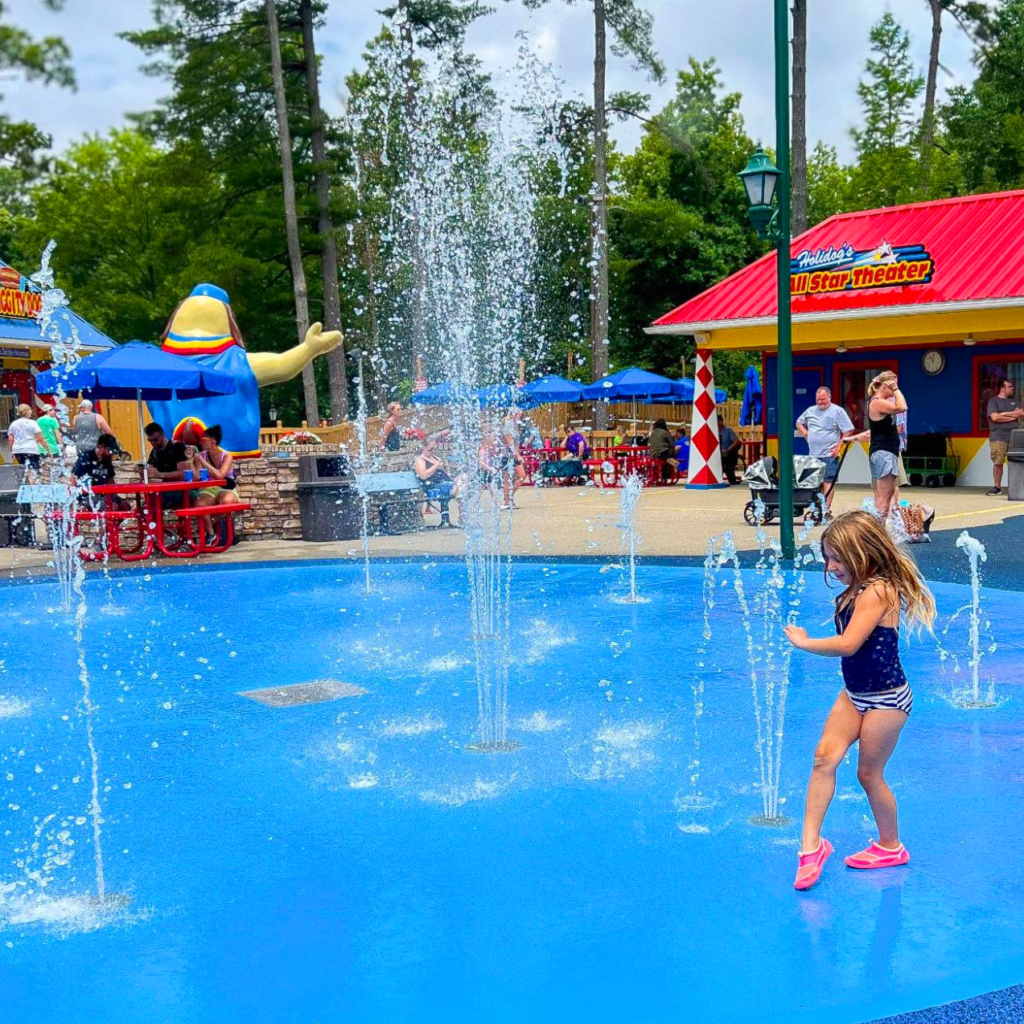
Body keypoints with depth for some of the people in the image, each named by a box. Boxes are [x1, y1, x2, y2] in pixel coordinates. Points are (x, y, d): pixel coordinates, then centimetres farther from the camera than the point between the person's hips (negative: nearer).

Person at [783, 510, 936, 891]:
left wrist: (804, 642, -22)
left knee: (869, 773, 6)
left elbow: (848, 644, -33)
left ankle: (891, 847, 29)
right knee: (824, 756, -6)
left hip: (886, 700, -8)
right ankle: (811, 844, -4)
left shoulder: (877, 591, -24)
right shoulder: (857, 591, 5)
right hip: (854, 694, 8)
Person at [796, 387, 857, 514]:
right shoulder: (810, 411, 12)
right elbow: (799, 422, 27)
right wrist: (804, 432, 8)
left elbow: (849, 430, -6)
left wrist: (839, 445, -11)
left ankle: (826, 509, -12)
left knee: (828, 482, -9)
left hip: (829, 455, -6)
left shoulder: (837, 411, -4)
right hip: (813, 454, 6)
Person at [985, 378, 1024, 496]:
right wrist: (1013, 416, -3)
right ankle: (997, 487, 2)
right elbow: (995, 417, -11)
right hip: (998, 437, -4)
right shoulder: (993, 401, 3)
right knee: (998, 462, -7)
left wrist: (1005, 414, -7)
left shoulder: (1013, 401, 19)